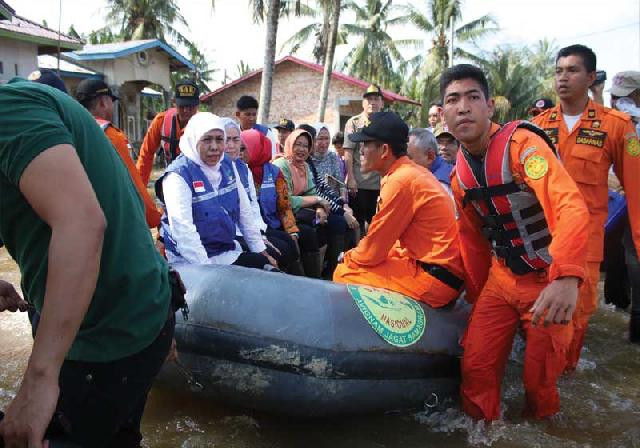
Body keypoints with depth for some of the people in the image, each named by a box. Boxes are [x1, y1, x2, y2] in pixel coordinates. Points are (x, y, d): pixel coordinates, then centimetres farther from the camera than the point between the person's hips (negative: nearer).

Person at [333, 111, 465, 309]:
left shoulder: (400, 180, -19)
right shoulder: (414, 171, 10)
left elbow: (373, 250, -13)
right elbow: (386, 239, 15)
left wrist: (349, 257, 6)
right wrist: (354, 255, 9)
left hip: (434, 278, -10)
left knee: (343, 274, -9)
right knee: (352, 262, 15)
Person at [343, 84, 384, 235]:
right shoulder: (354, 122, 1)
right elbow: (348, 152, -4)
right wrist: (351, 178, -10)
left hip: (380, 183, 2)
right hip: (359, 183, -2)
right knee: (357, 223, 6)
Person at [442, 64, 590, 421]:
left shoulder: (521, 143, -20)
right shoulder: (459, 173, 1)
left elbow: (571, 206, -35)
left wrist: (566, 278, -49)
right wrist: (477, 296, 15)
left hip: (551, 282, -5)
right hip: (500, 280, 5)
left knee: (540, 378, 7)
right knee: (476, 366, 3)